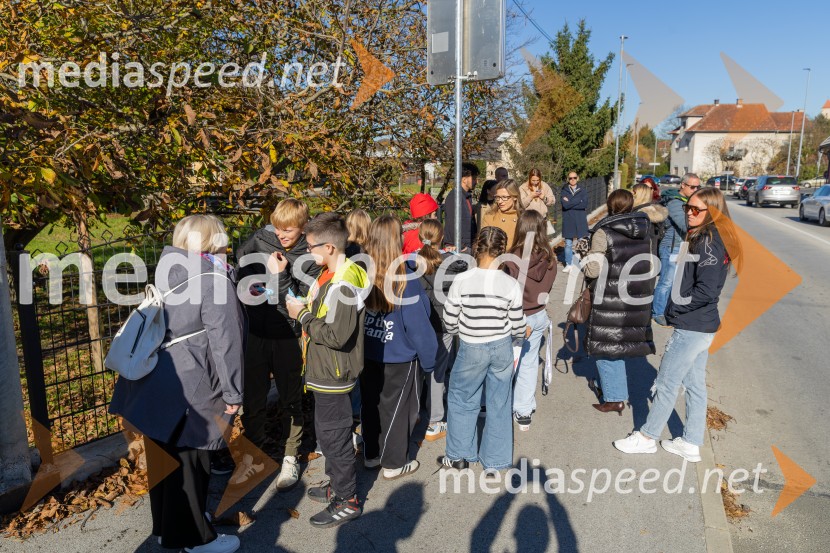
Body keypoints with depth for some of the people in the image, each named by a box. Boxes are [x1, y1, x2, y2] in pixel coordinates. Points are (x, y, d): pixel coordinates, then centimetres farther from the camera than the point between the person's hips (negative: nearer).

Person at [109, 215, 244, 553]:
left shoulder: (170, 273, 10)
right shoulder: (214, 279, -14)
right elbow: (224, 340, -16)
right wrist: (233, 392, -8)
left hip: (156, 382, 8)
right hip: (187, 388, -8)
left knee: (165, 456, 21)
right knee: (188, 462, 6)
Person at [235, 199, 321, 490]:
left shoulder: (308, 260, -12)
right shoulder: (260, 240, -1)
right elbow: (240, 269, 13)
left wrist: (281, 275, -24)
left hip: (288, 338, -3)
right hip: (256, 333, 4)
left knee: (289, 399, 11)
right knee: (251, 397, 13)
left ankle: (289, 456, 29)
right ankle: (254, 454, 33)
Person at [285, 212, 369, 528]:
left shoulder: (342, 285, -25)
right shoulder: (331, 275, 7)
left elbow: (338, 335, -30)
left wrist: (303, 316, -18)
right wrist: (304, 309, 3)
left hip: (333, 374, -10)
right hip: (325, 371, 10)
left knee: (334, 435, 4)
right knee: (327, 432, 22)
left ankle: (347, 501, 20)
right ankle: (337, 485, 40)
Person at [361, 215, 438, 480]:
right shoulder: (406, 279, -23)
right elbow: (418, 323, -17)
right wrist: (428, 358, -4)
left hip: (368, 353, 5)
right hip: (399, 357, -4)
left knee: (371, 404, 21)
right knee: (397, 408, 14)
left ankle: (372, 454, 40)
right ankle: (394, 463, 29)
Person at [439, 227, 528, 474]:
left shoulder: (461, 281, -16)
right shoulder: (511, 285, -13)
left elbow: (450, 323, -8)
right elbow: (517, 326, -4)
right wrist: (524, 332, 20)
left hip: (471, 350, -1)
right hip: (502, 348, 2)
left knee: (461, 400, 19)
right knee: (499, 404, 16)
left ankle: (458, 455, 32)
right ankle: (494, 462, 29)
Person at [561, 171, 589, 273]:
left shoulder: (583, 190, 6)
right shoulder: (564, 191, 4)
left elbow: (585, 204, -9)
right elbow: (565, 205, -12)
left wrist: (570, 203, -10)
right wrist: (578, 200, -11)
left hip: (580, 221, 0)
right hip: (568, 221, 0)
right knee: (568, 244, 4)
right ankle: (569, 264, 14)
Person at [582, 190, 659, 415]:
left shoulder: (603, 232, -13)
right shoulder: (645, 230, 5)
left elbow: (593, 269, -16)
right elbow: (651, 266, 10)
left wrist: (583, 262, 4)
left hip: (610, 300, -6)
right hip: (637, 301, 6)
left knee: (607, 347, 7)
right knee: (619, 345, 20)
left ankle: (615, 398, 12)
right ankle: (611, 387, 32)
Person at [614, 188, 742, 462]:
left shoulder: (709, 243, -19)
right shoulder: (703, 239, 9)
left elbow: (706, 291, -24)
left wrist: (675, 307, -13)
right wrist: (675, 306, 3)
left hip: (690, 329, -9)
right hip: (700, 326, 9)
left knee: (666, 383, 4)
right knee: (695, 385, 16)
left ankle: (647, 437, 19)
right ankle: (691, 444, 28)